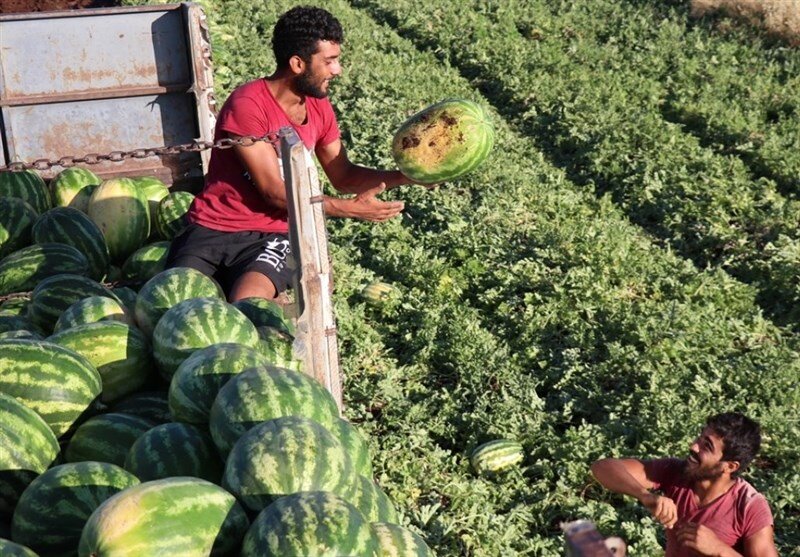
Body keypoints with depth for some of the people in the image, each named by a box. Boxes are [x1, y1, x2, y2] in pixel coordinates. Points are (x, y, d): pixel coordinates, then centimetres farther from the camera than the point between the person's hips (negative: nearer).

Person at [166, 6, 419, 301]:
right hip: (210, 230, -3)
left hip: (270, 238, 3)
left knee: (246, 305, -29)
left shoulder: (319, 109, 6)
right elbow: (274, 191, -16)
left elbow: (343, 176, 15)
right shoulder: (247, 105, -16)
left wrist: (402, 176, -1)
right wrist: (351, 208, -15)